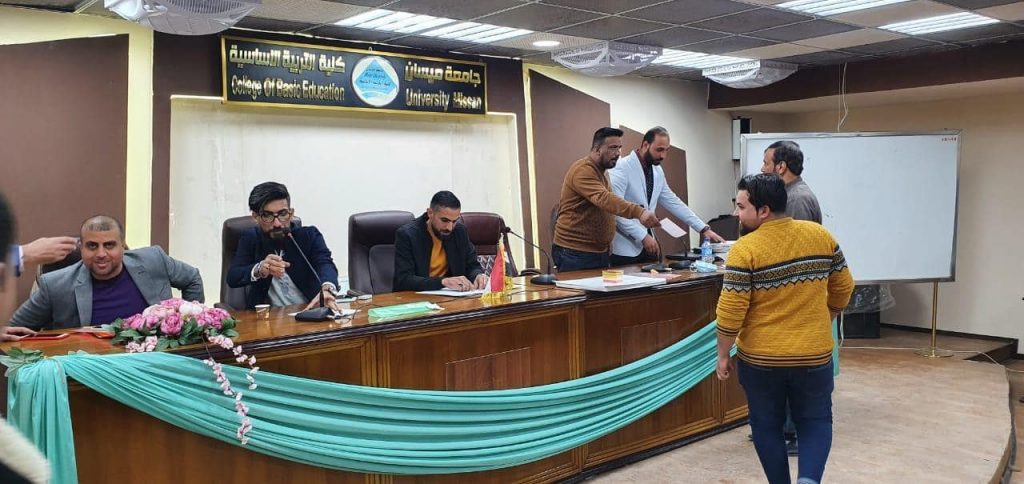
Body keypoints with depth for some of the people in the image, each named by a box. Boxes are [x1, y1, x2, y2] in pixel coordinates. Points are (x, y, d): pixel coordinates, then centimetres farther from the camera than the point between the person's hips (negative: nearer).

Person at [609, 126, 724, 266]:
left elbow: (673, 203, 13)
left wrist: (704, 228, 8)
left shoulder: (657, 171, 10)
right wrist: (643, 236, -24)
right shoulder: (621, 168, -14)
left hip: (647, 245, 7)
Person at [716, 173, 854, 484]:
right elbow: (843, 287, 8)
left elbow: (730, 312, -16)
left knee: (767, 426, 16)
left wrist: (723, 355, -4)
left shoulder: (746, 249, -16)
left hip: (760, 358, -3)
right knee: (815, 422, 16)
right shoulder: (821, 236, -1)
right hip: (814, 354, 3)